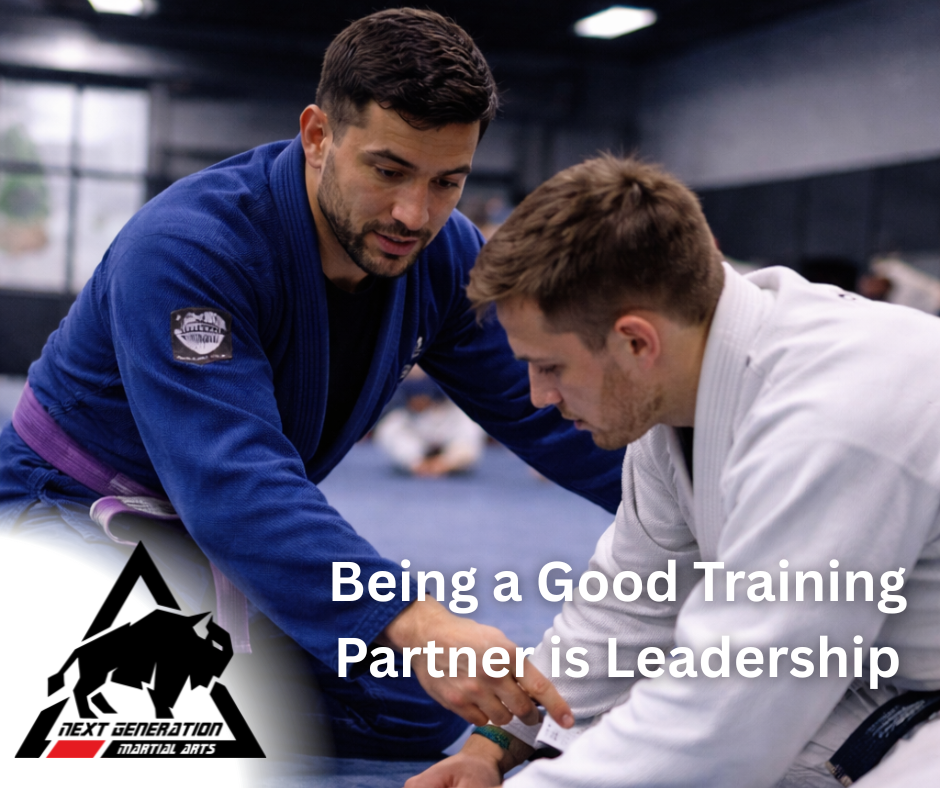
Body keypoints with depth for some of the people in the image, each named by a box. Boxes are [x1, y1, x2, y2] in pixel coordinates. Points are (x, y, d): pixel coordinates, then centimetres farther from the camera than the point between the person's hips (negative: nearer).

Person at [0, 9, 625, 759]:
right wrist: (413, 625, -55)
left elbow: (547, 409, -5)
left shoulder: (444, 256, -11)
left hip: (256, 526, 7)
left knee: (426, 707, 6)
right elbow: (233, 484, -43)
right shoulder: (186, 250, -32)